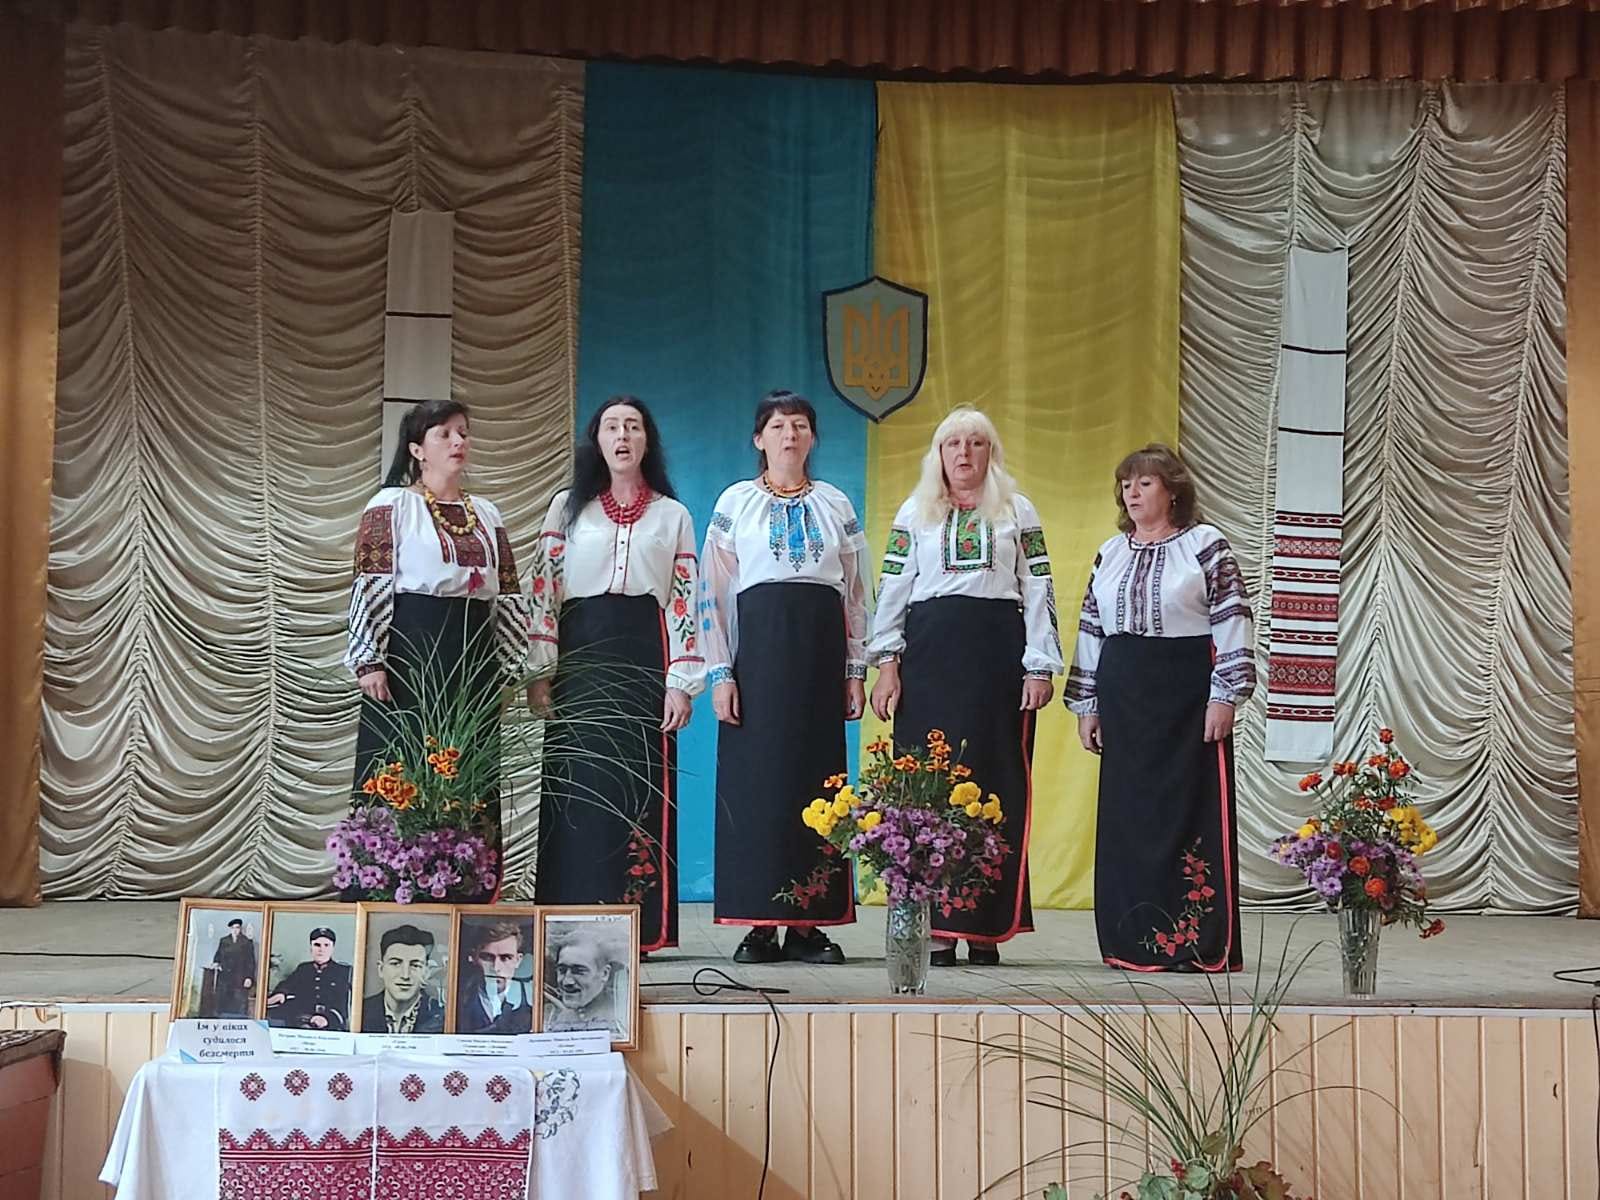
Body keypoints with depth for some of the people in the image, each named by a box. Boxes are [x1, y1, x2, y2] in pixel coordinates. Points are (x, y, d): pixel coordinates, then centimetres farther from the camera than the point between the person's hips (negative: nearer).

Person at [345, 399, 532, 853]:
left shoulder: (487, 513, 16)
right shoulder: (392, 504, 1)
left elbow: (508, 593, 16)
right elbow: (371, 583, -6)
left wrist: (510, 665, 10)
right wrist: (370, 659, -13)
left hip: (475, 654, 5)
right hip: (411, 650, -5)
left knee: (470, 778, 4)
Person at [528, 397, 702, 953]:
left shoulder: (673, 516, 11)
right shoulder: (568, 507, 11)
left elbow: (686, 601, 6)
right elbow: (544, 590, 6)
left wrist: (682, 683, -3)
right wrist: (541, 672, -3)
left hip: (644, 657, 0)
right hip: (581, 655, 0)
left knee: (639, 788, -3)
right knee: (579, 791, -1)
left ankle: (641, 925, 1)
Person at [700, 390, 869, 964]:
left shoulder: (835, 505, 13)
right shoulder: (735, 502, 7)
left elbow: (857, 593, 13)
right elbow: (712, 592, 3)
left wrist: (856, 670, 6)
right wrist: (720, 672, -5)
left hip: (822, 645, 2)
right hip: (758, 642, -2)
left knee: (817, 776, 1)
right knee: (755, 778, -4)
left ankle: (808, 923, 6)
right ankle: (759, 925, 1)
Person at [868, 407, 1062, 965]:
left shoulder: (1018, 511, 12)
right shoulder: (914, 513, 14)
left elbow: (1039, 589, 9)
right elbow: (892, 588, 10)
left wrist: (1040, 667, 0)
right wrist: (887, 664, 1)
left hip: (997, 656, 0)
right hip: (928, 653, 1)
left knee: (995, 784, -3)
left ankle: (986, 926, 2)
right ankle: (936, 926, 0)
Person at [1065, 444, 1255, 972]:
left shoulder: (1206, 545, -1)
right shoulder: (1110, 553, 15)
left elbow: (1233, 621, -6)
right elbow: (1090, 630, 16)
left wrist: (1224, 695, -12)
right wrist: (1086, 705, 12)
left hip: (1187, 695, -5)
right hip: (1123, 699, 5)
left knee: (1190, 810, -5)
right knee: (1127, 814, 4)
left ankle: (1197, 943, 0)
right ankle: (1136, 940, 11)